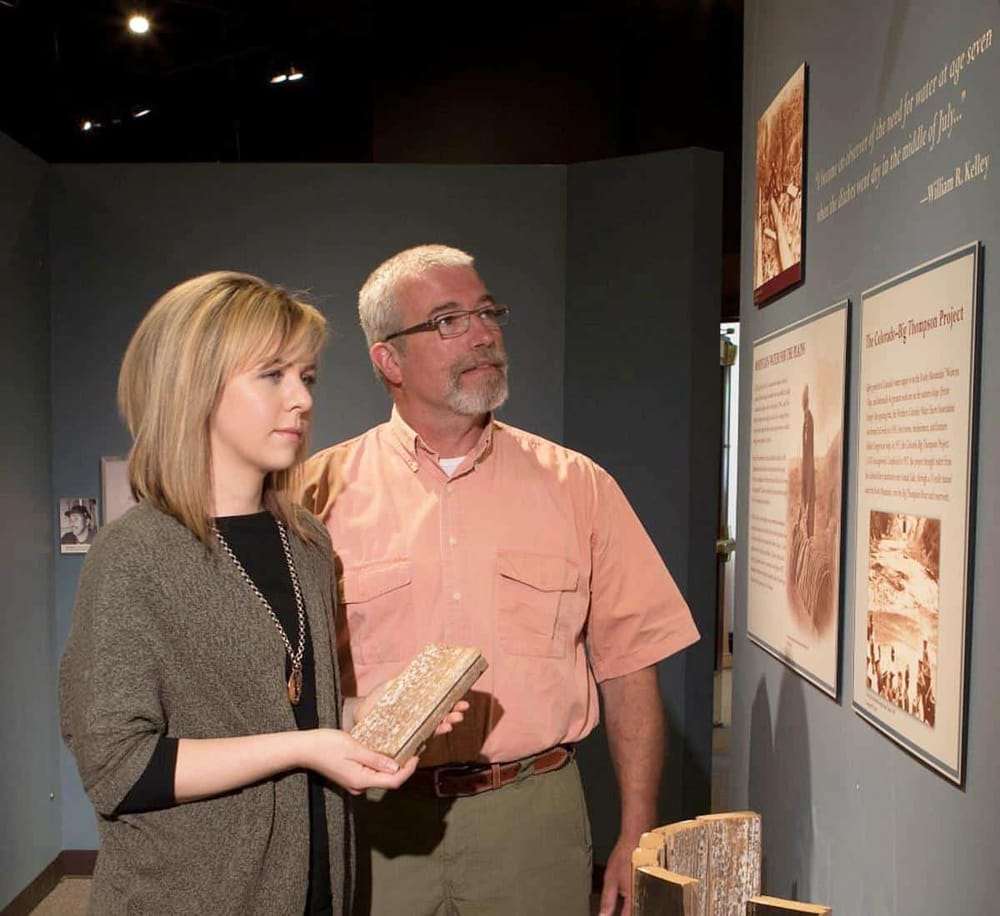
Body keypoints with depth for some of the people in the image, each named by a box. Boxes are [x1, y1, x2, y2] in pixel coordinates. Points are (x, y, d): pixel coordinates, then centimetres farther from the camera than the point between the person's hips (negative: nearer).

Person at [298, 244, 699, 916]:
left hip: (533, 814, 1)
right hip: (377, 818, 0)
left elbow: (629, 666, 1)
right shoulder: (324, 490, -2)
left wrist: (637, 840, -1)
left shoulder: (578, 487, 1)